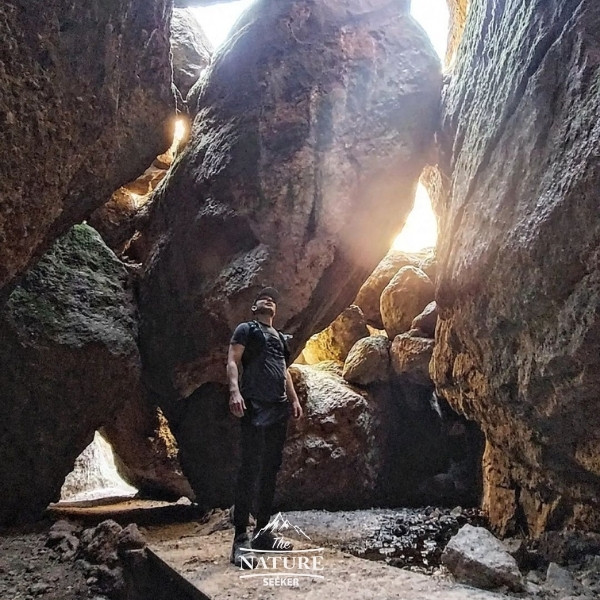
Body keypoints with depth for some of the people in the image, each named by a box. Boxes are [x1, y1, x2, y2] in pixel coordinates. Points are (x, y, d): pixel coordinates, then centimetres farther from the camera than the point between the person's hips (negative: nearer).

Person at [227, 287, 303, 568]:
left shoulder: (279, 337, 27)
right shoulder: (246, 329, 7)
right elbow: (233, 361, -5)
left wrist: (294, 399, 14)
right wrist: (234, 391, -21)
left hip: (279, 409, 7)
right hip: (255, 407, -7)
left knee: (271, 470, 7)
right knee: (250, 469, -12)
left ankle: (262, 532, 14)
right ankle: (240, 539, -9)